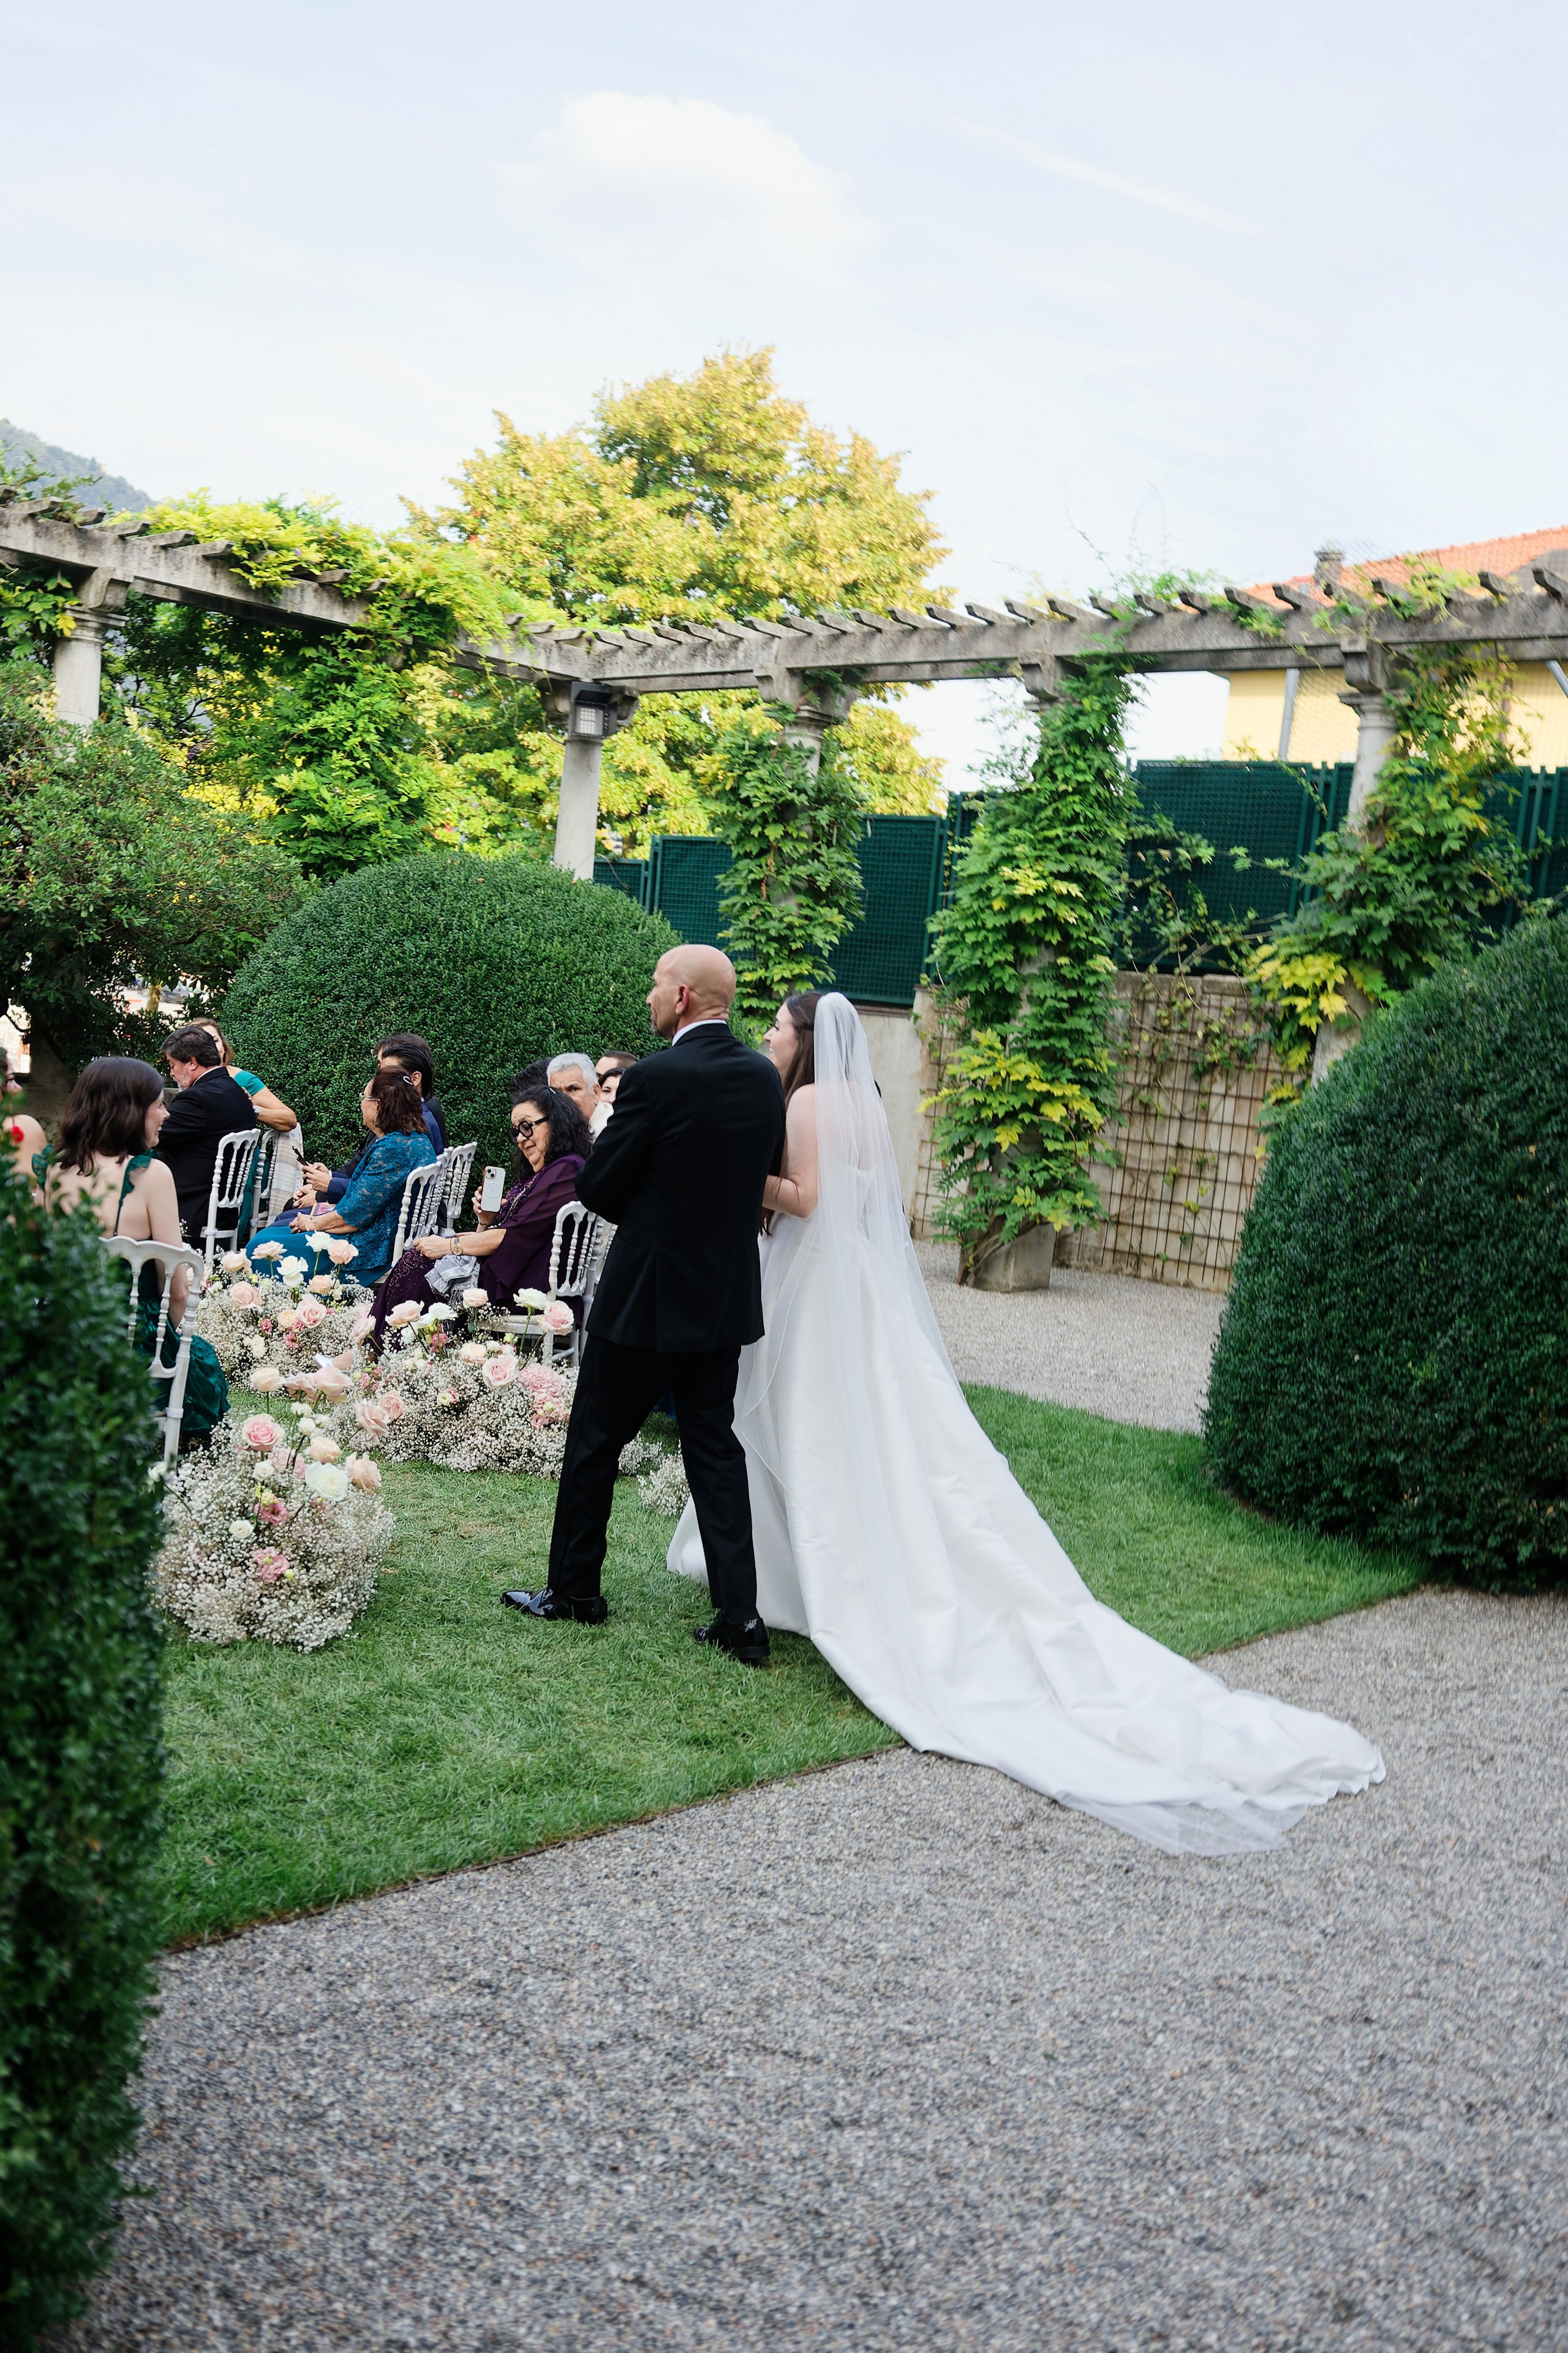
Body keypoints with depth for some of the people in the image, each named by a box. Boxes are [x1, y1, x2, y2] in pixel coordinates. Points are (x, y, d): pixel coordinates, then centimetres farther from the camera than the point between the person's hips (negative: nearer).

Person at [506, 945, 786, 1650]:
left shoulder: (655, 1079, -18)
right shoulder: (766, 1077, 1)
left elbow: (597, 1187, -11)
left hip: (646, 1297, -6)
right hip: (727, 1294, 6)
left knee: (595, 1442, 11)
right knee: (715, 1447, 11)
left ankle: (573, 1590, 23)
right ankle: (739, 1617, 8)